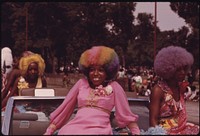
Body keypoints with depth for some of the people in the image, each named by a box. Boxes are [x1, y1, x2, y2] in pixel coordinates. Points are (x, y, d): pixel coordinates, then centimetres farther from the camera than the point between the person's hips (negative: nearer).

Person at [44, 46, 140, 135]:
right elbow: (65, 107, 16)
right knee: (65, 132, -29)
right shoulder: (81, 83, 17)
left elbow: (126, 114, 13)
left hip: (100, 129, -3)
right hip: (77, 126, 3)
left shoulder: (114, 86, 10)